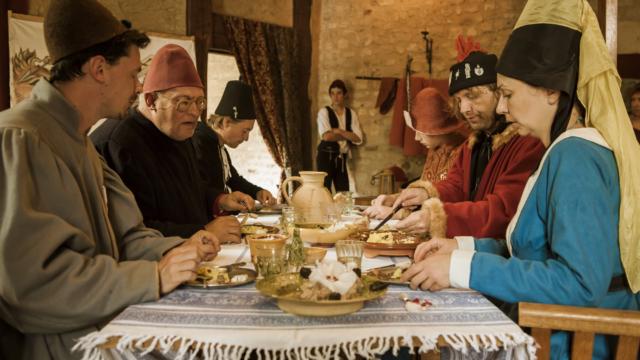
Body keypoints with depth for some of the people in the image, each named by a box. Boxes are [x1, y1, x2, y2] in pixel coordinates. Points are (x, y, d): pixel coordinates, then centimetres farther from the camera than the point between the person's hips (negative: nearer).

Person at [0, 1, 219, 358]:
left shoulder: (79, 141, 14)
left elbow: (119, 236, 15)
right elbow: (29, 281, -26)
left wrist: (178, 250, -2)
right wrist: (152, 277, -21)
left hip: (104, 323, 9)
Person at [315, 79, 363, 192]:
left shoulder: (351, 114, 9)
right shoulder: (324, 112, -2)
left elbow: (358, 139, -2)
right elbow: (326, 136, -15)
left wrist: (339, 131, -12)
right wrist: (347, 135, -5)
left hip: (342, 158, 4)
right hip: (326, 156, -4)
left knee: (344, 192, 4)